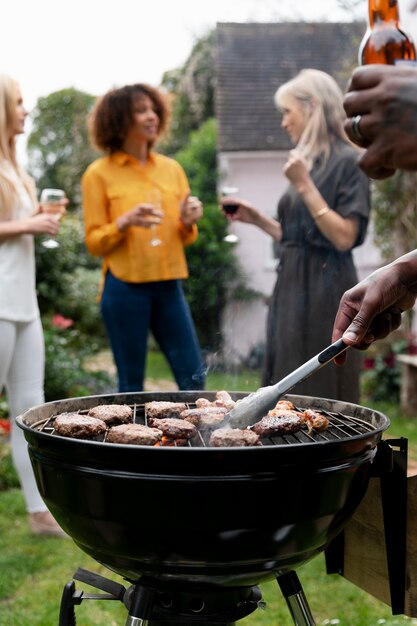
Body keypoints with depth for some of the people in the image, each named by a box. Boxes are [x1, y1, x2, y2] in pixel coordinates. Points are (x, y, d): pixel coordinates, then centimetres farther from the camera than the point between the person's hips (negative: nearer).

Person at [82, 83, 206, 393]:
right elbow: (94, 241, -1)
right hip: (125, 288, -4)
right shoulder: (99, 174, 0)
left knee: (195, 379, 3)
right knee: (131, 385, 3)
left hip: (169, 286, 4)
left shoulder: (171, 168, 12)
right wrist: (125, 223, -19)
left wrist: (188, 221, -6)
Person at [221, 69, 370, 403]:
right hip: (293, 287, 8)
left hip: (324, 291, -8)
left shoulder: (347, 162, -9)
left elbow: (344, 237, -18)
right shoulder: (309, 162, 14)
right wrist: (257, 219, 10)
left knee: (319, 391, -2)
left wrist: (304, 185, -18)